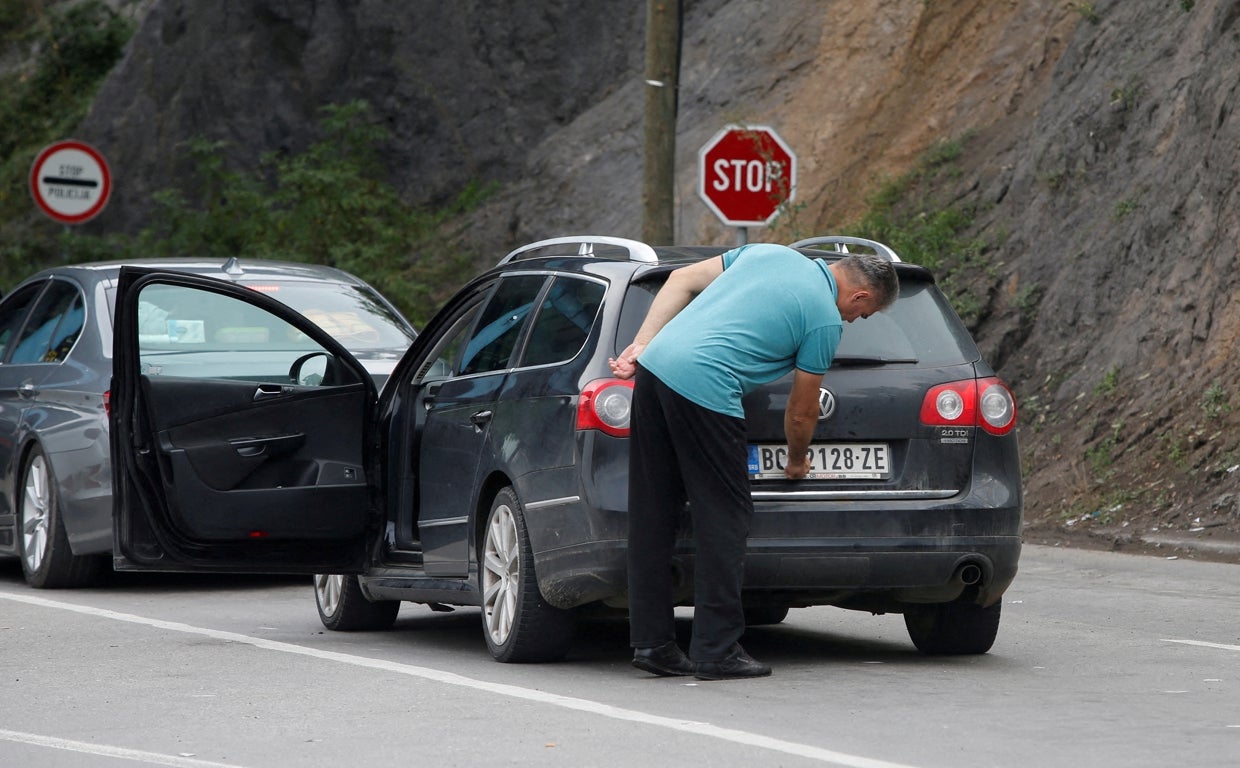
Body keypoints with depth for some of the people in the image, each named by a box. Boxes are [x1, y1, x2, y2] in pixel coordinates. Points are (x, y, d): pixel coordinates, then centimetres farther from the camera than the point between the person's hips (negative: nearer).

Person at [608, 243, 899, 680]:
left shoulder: (771, 253, 21)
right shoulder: (826, 320, 2)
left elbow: (682, 280, 19)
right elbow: (801, 412, 11)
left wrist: (641, 344, 14)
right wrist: (798, 462, 31)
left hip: (654, 366, 8)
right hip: (704, 388, -8)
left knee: (653, 514, 10)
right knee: (724, 518, 1)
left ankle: (652, 642, 14)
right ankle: (717, 651, 0)